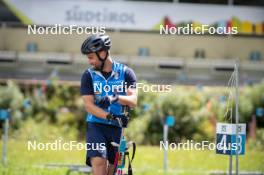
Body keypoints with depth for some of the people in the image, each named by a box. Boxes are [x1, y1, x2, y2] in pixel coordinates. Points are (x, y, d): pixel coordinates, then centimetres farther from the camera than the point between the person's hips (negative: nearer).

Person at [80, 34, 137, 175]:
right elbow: (89, 105, -8)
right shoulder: (88, 75, 2)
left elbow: (133, 100, -11)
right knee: (99, 163, -22)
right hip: (96, 126, -1)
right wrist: (109, 116, -25)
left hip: (119, 128, 1)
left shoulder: (125, 73, 2)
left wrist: (115, 98, -32)